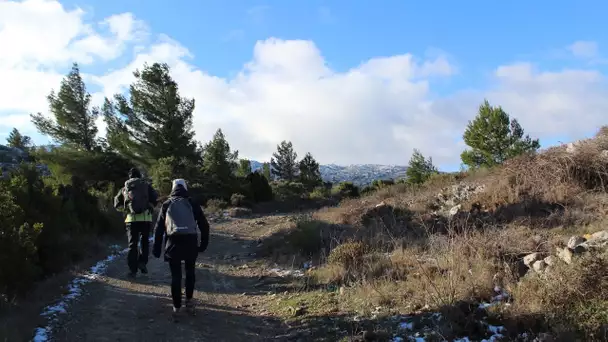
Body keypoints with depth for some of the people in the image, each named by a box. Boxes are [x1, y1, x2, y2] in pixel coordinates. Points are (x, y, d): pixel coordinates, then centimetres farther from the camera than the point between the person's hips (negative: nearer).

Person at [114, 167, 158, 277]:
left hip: (131, 219, 1)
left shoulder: (125, 188, 14)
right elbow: (155, 198, -6)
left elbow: (117, 204, 16)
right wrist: (150, 207, 11)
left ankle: (132, 269, 6)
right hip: (146, 218, -1)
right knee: (145, 241, 18)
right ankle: (142, 262, 1)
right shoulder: (146, 185, 7)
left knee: (132, 244, 9)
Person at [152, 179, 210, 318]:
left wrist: (156, 248, 14)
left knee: (176, 275, 7)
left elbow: (159, 227, 10)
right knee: (190, 272, 20)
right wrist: (204, 244, 17)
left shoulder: (167, 204, 12)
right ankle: (189, 300, 19)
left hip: (173, 242, 0)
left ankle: (176, 307, 10)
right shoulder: (192, 203, 11)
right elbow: (204, 225, 9)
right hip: (191, 241, 0)